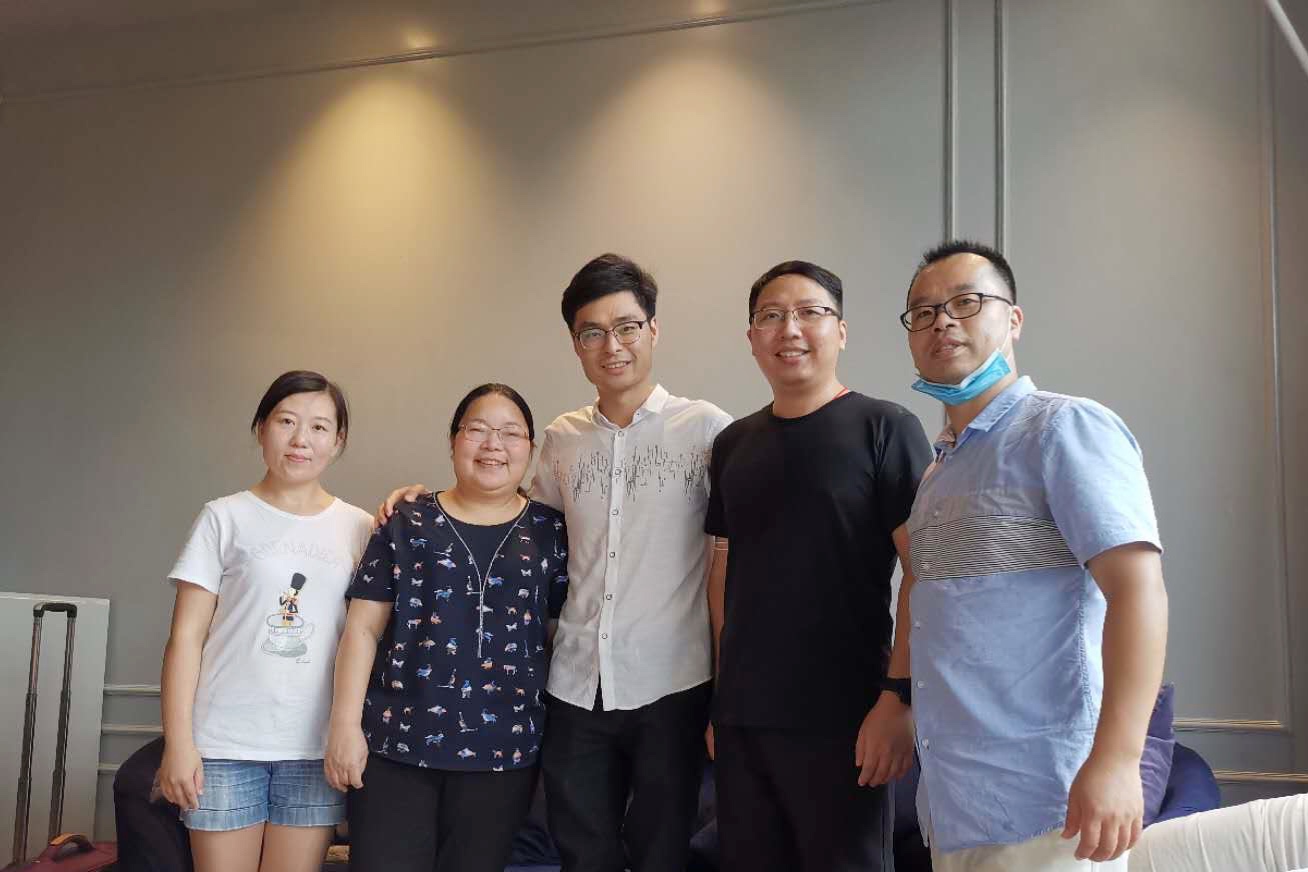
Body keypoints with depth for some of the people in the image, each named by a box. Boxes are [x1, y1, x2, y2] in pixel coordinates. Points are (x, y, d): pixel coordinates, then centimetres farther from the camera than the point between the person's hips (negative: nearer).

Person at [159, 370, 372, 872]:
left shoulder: (359, 528, 8)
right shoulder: (226, 518, 2)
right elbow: (187, 636, -1)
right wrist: (178, 741, -7)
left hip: (317, 749, 2)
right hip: (226, 744, -2)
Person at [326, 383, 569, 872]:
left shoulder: (551, 533, 5)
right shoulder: (407, 526, 4)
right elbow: (363, 629, 2)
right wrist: (345, 725, -5)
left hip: (502, 751, 1)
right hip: (395, 742, 0)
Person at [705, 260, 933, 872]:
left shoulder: (884, 429, -4)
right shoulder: (732, 445, 11)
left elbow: (927, 574, -9)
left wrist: (899, 697, -16)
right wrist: (721, 692, 10)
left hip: (841, 722, -5)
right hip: (740, 720, 5)